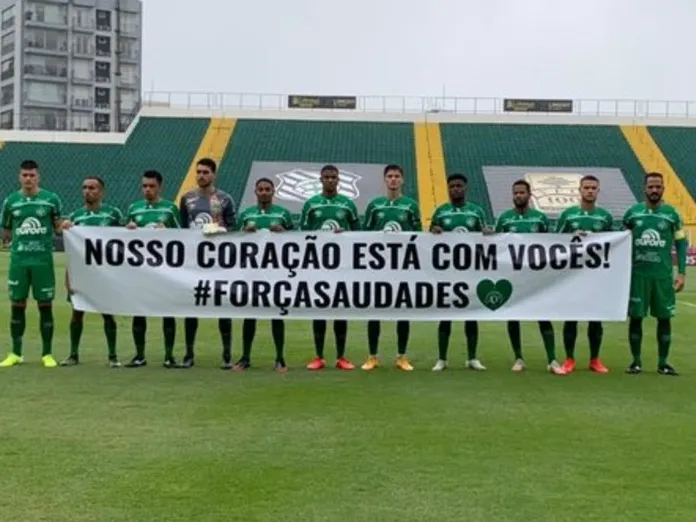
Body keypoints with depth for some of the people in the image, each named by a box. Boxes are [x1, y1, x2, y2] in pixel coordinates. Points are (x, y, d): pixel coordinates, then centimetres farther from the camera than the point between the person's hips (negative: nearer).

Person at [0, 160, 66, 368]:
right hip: (18, 260, 2)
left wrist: (63, 225, -14)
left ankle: (47, 354, 11)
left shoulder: (51, 199, 1)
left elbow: (58, 227, 7)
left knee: (45, 306, 2)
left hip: (43, 260, -2)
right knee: (17, 305, 7)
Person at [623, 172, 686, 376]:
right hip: (637, 274, 0)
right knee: (635, 317, 2)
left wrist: (681, 273, -3)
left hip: (663, 275, 0)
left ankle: (663, 363, 13)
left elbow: (680, 244, 5)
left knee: (664, 318, 4)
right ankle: (636, 361, 13)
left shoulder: (671, 213, 2)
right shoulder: (632, 213, 3)